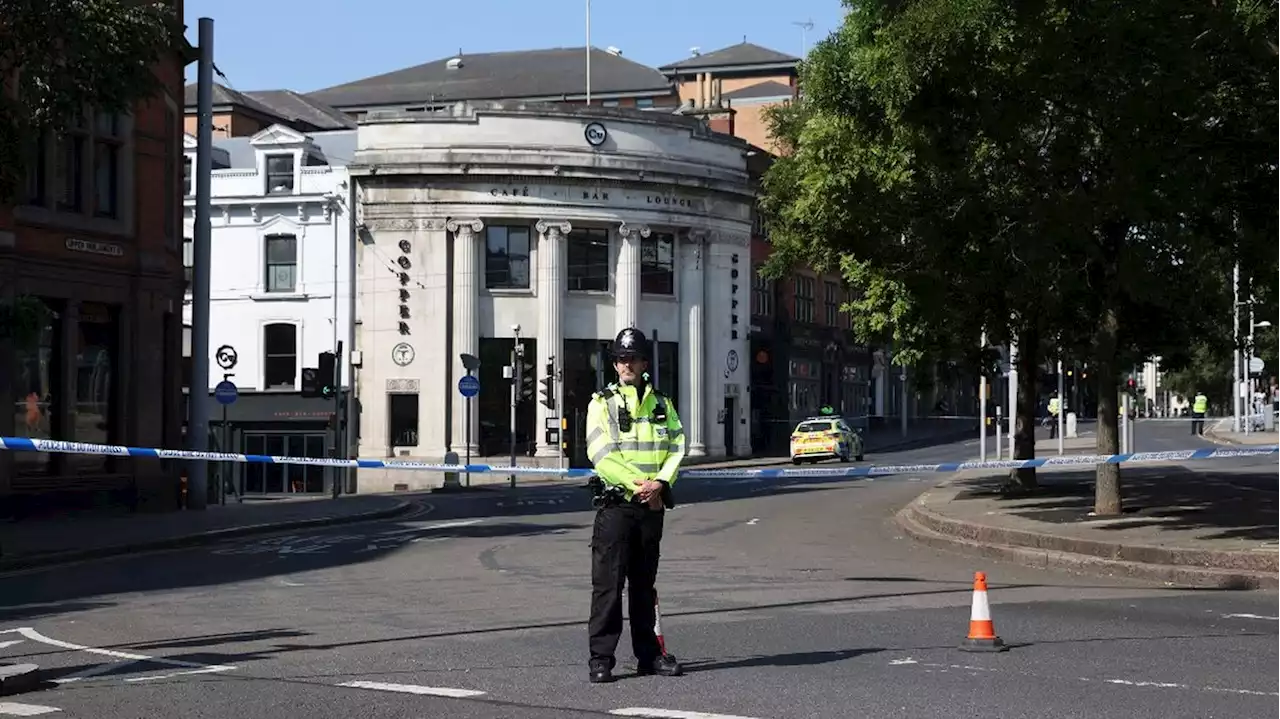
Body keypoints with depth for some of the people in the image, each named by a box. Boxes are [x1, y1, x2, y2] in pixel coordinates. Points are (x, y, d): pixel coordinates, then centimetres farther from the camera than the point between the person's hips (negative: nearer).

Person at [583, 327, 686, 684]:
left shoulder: (661, 403, 13)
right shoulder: (602, 402, 1)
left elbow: (676, 446, 5)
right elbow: (601, 453, -10)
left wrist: (660, 483, -11)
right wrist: (638, 485, -15)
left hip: (651, 504, 4)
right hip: (615, 503, -4)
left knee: (644, 582, 12)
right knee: (608, 583, -6)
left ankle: (649, 654, 17)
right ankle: (600, 659, -3)